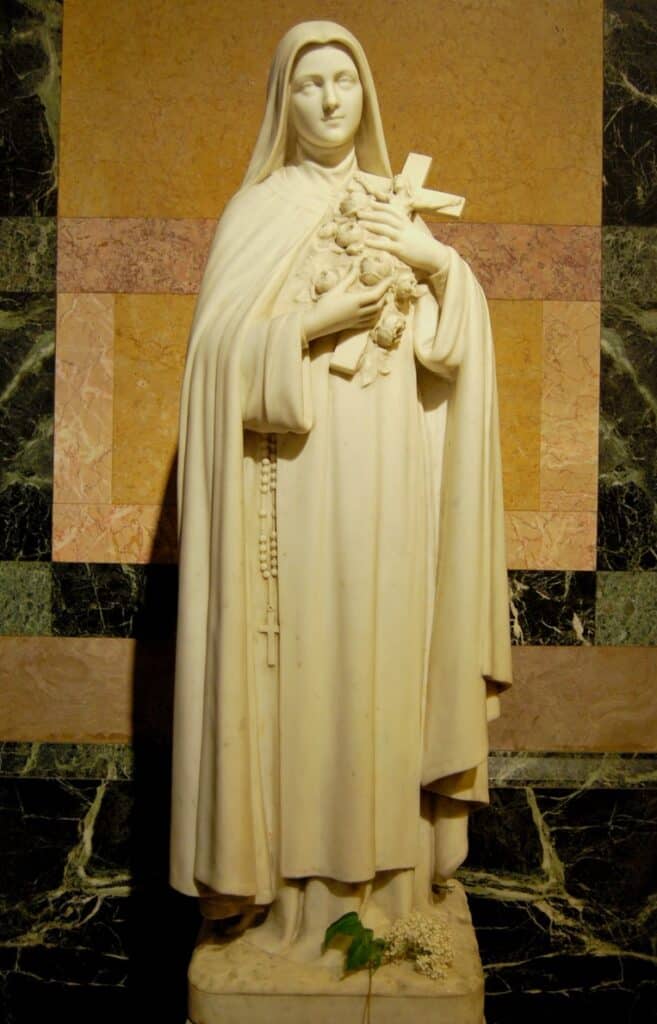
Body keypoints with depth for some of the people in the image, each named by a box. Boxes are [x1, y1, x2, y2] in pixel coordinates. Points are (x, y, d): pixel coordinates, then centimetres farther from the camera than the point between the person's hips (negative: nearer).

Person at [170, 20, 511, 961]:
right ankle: (300, 881, 16)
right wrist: (320, 322, -17)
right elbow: (222, 345, -6)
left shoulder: (397, 206, 16)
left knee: (386, 656, 8)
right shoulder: (259, 213, 5)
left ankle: (385, 869, 25)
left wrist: (439, 265, -10)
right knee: (304, 662, -1)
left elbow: (460, 334, 8)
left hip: (389, 482, 4)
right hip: (301, 478, -3)